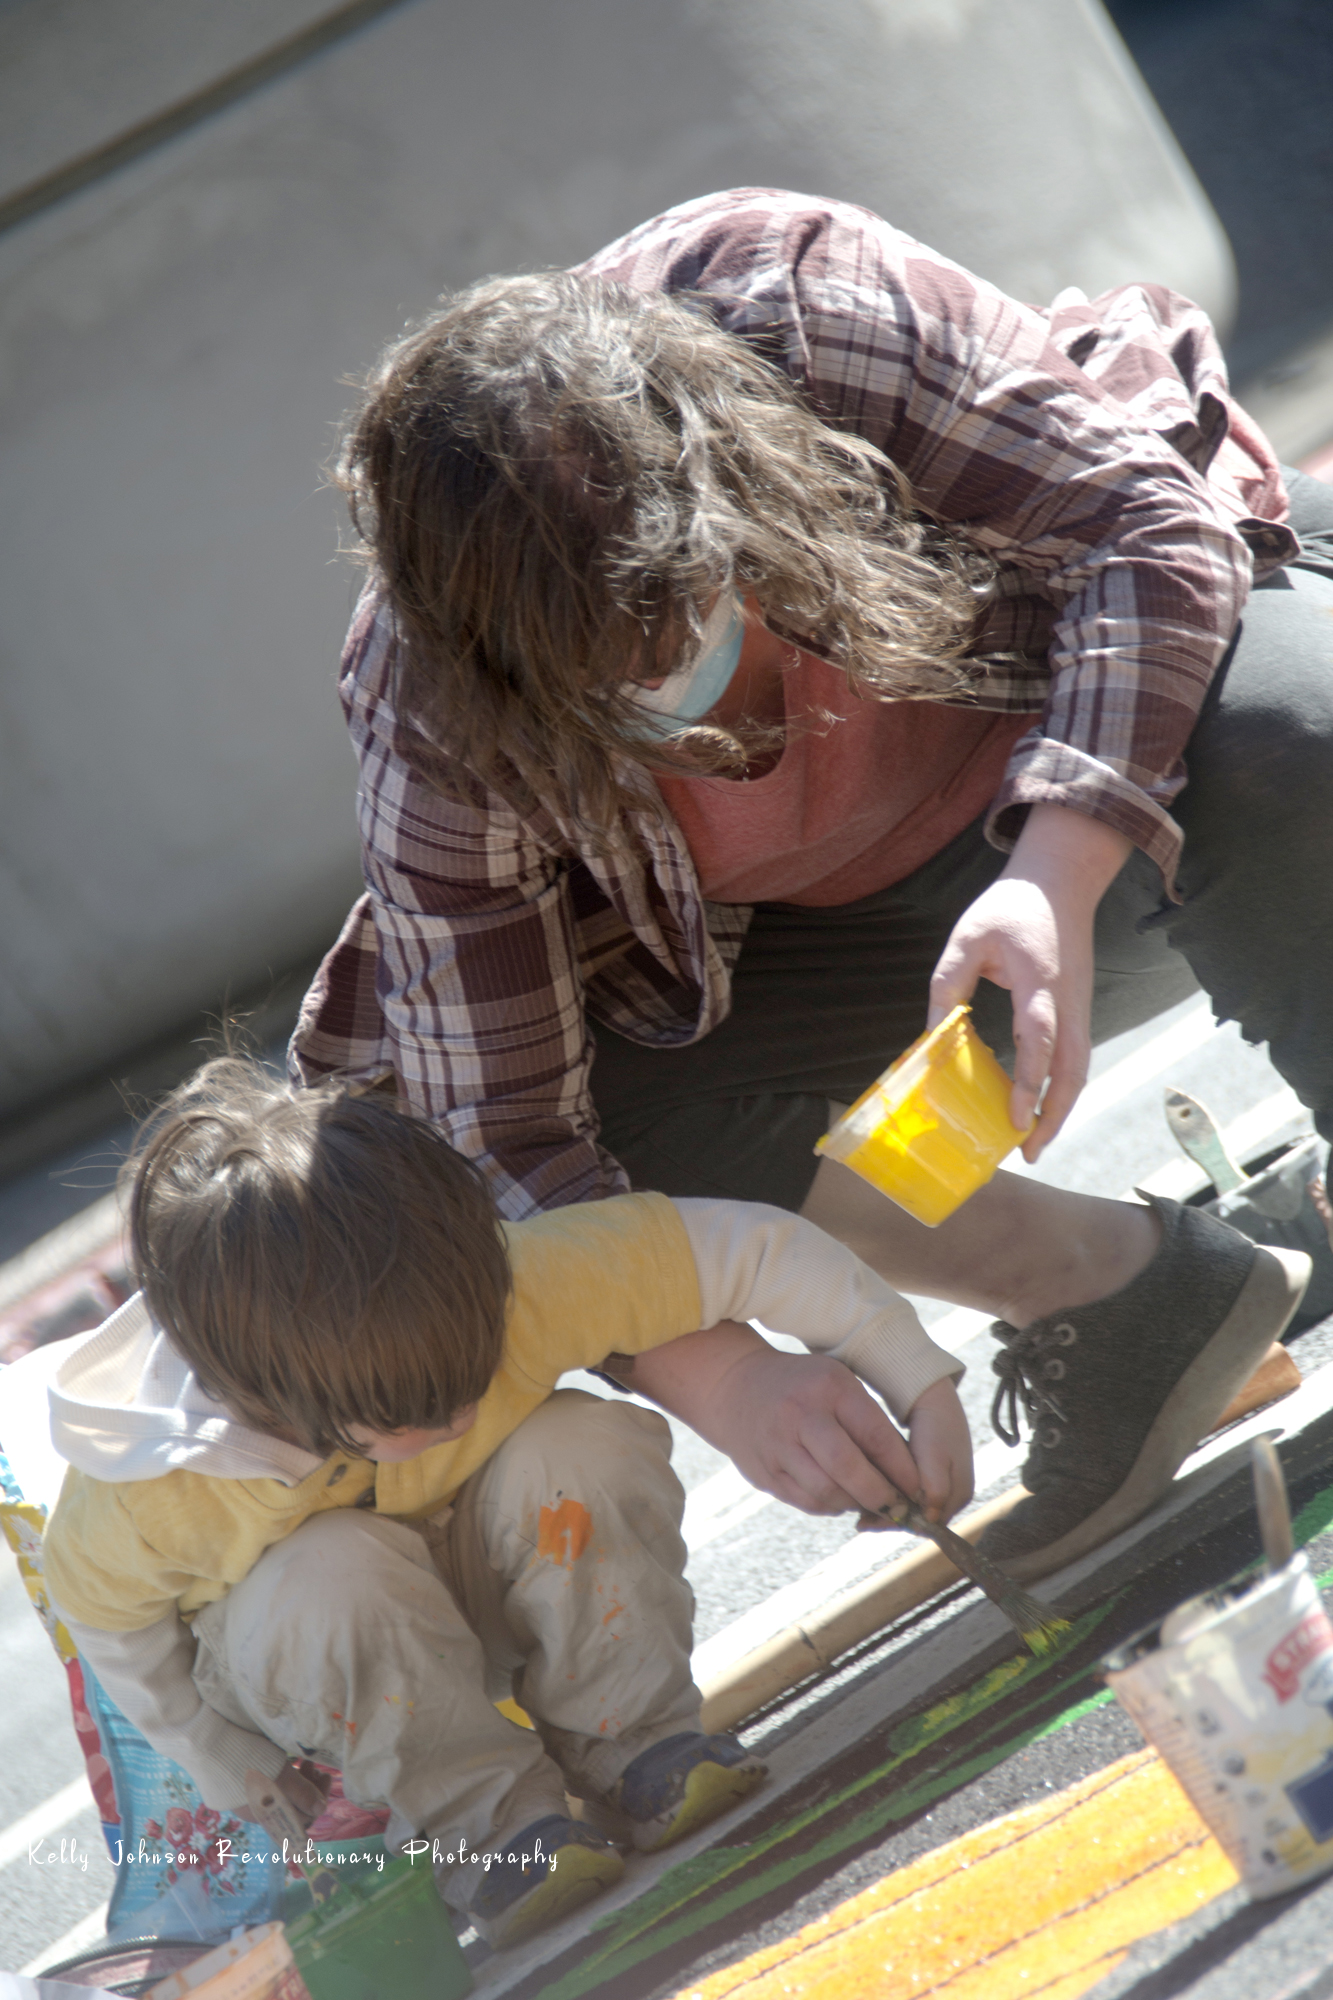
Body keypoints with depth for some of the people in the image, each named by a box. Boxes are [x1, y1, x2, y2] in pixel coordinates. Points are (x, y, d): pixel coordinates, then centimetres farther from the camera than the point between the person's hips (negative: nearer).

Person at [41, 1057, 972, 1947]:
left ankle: (632, 1748, -14)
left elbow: (752, 1245, -27)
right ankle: (486, 1815, -18)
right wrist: (219, 1755, -5)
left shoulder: (509, 1288, -35)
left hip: (478, 1577, 2)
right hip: (297, 1649, -2)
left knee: (587, 1450, -30)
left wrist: (927, 1387, -26)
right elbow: (99, 1604, -13)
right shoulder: (152, 1496, -36)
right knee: (333, 1575, -38)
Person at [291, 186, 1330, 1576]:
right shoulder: (434, 722, -24)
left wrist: (1057, 877, -38)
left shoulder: (791, 301, -29)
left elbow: (1149, 519, -24)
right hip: (811, 941, 2)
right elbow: (502, 1135, -18)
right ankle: (1119, 1296, -10)